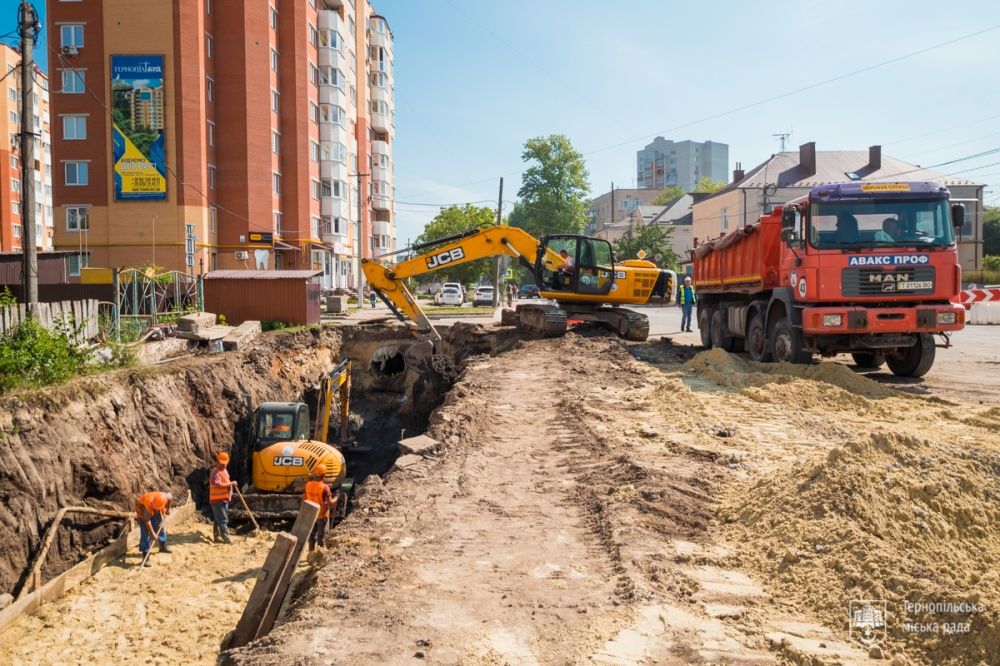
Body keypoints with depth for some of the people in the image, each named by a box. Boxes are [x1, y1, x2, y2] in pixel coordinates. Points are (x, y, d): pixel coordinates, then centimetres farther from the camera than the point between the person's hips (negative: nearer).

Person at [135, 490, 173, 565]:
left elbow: (171, 498, -5)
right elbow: (147, 521, -32)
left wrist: (168, 509, 2)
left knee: (160, 527, 14)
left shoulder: (166, 497, -33)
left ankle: (163, 546, 36)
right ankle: (145, 557, -11)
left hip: (156, 512, 6)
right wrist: (153, 533, -28)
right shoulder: (148, 505, -43)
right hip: (143, 510, -5)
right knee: (145, 533, -13)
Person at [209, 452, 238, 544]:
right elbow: (218, 485, -30)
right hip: (218, 500, -9)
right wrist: (231, 483, -22)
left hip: (224, 499, 9)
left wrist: (230, 492, 16)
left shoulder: (225, 470, 13)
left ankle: (216, 537, 24)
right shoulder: (215, 472, -18)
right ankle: (226, 538, -9)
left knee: (218, 519, 16)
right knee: (223, 520, -9)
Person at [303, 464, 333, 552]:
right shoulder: (324, 487, -24)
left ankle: (311, 552, 27)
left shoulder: (308, 484, -9)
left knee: (312, 534, 18)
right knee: (322, 535, 9)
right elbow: (330, 502, -22)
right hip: (322, 515, -4)